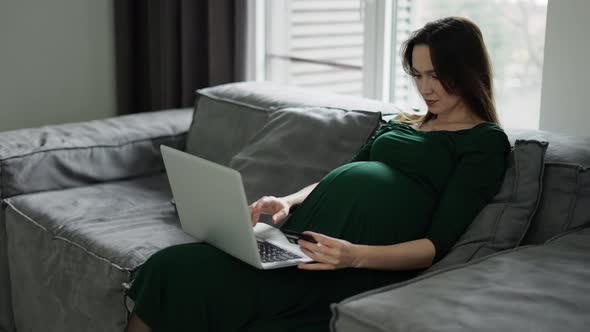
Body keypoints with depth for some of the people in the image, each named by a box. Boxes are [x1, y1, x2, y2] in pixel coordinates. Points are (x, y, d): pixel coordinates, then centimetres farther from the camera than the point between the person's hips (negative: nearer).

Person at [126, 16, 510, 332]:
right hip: (311, 241, 7)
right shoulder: (398, 124, 25)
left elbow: (436, 245, -6)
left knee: (191, 277, -21)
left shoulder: (486, 142, 3)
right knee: (172, 266, -15)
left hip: (374, 262, -6)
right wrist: (288, 201, -1)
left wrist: (357, 256, -23)